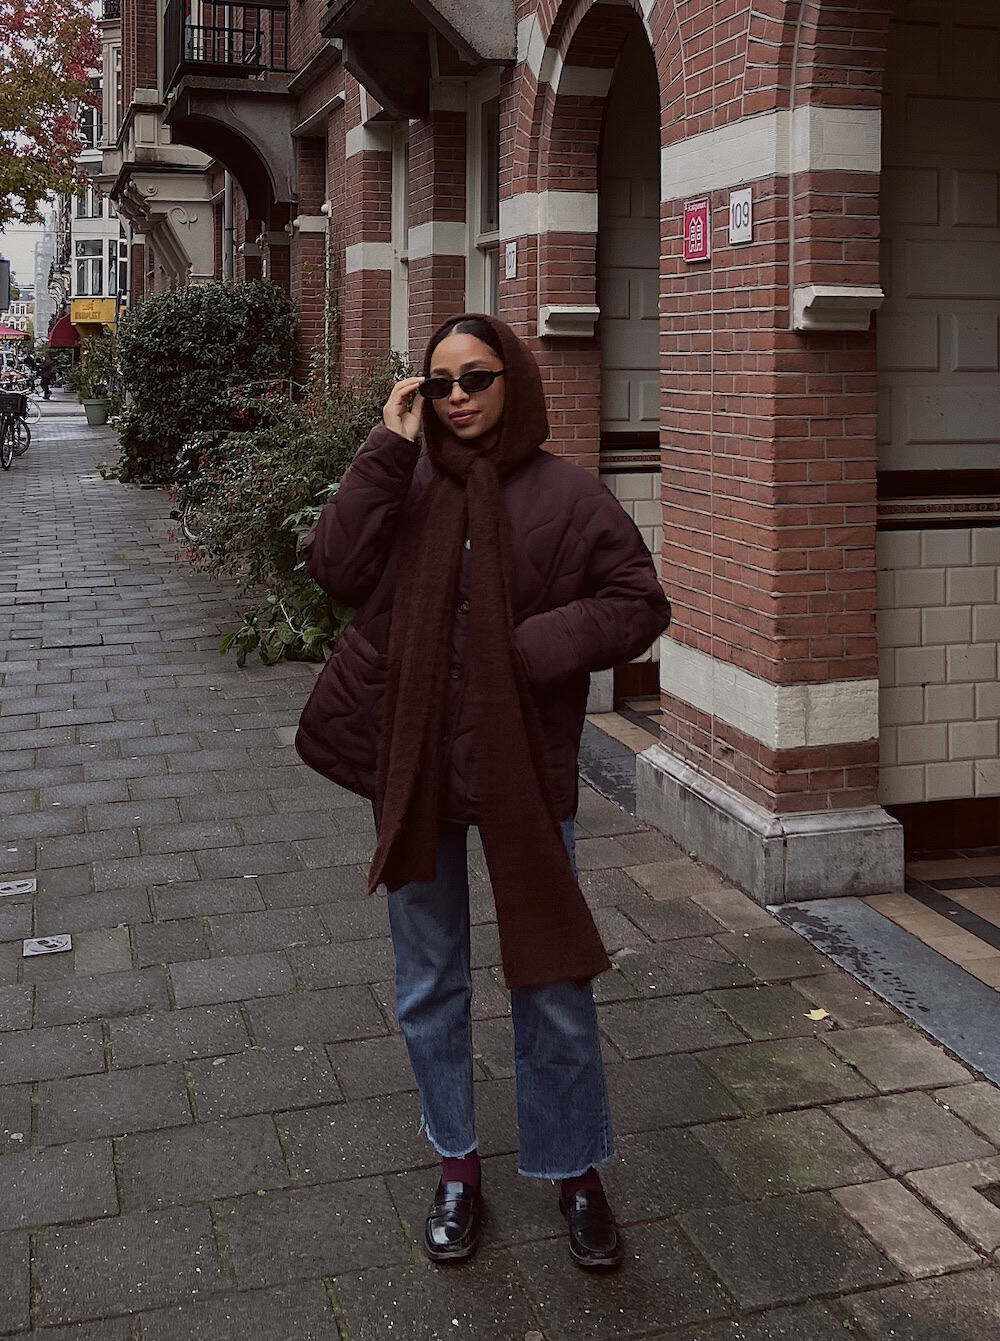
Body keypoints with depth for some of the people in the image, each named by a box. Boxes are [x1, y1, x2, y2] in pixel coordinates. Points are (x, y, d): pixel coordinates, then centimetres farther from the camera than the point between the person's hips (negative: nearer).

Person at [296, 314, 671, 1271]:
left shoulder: (563, 494, -6)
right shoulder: (407, 486, 1)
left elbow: (639, 603, -6)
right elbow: (335, 567, -14)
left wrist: (534, 647, -17)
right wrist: (388, 449, -16)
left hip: (522, 769, -2)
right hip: (413, 765, 3)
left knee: (551, 983, 9)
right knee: (429, 985, 15)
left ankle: (574, 1173, 29)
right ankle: (457, 1167, 35)